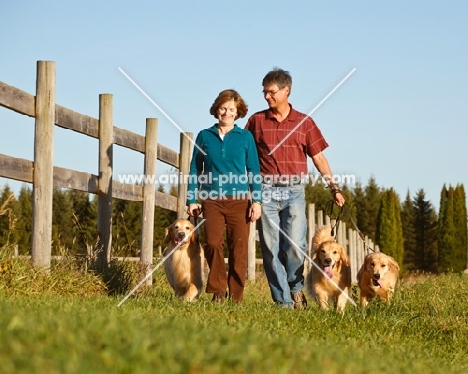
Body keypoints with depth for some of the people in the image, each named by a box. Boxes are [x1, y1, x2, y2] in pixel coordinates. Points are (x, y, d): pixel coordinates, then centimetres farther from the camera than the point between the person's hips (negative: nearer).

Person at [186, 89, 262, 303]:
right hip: (212, 201, 0)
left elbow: (254, 171, 6)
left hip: (239, 201, 0)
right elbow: (195, 170, 11)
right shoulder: (204, 136, 8)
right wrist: (191, 200, 6)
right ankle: (217, 290, 2)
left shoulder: (245, 137, 7)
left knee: (238, 250, -2)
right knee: (212, 244, -15)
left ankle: (235, 298, 7)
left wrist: (257, 201, -2)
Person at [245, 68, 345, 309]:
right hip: (266, 191, 1)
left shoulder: (304, 122, 8)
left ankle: (296, 286, 15)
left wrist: (333, 187, 2)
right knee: (271, 249, -1)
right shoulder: (256, 121, 8)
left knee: (295, 245, -10)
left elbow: (318, 157, 9)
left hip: (294, 191, -1)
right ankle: (283, 300, 5)